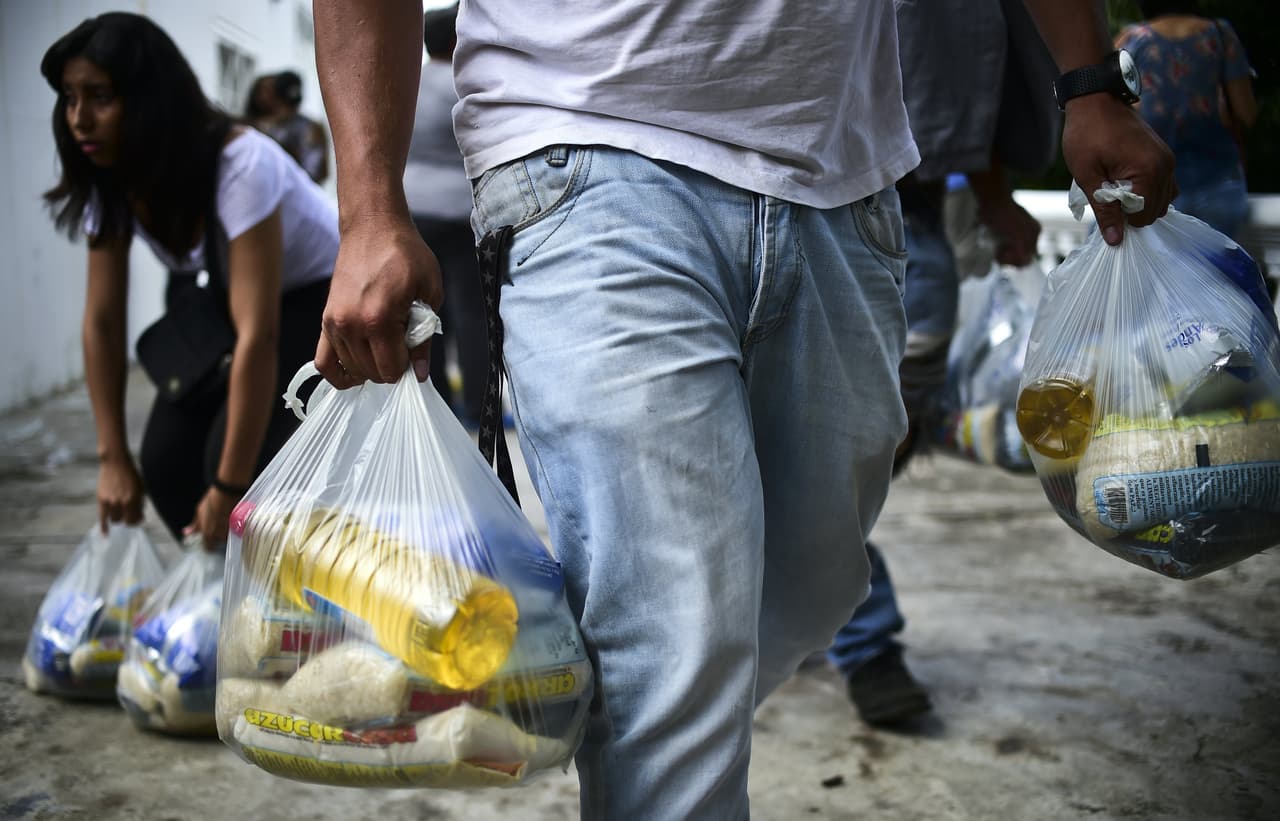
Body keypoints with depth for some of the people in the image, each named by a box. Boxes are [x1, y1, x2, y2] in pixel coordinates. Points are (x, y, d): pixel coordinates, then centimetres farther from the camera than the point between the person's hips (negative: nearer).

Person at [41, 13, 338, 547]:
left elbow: (257, 337, -37)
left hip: (321, 297, -6)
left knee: (245, 463, -24)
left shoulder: (239, 164, -35)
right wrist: (113, 458, -12)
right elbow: (102, 321, -8)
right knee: (166, 459, -8)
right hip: (217, 300, 6)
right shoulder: (109, 182, -14)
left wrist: (230, 488, -35)